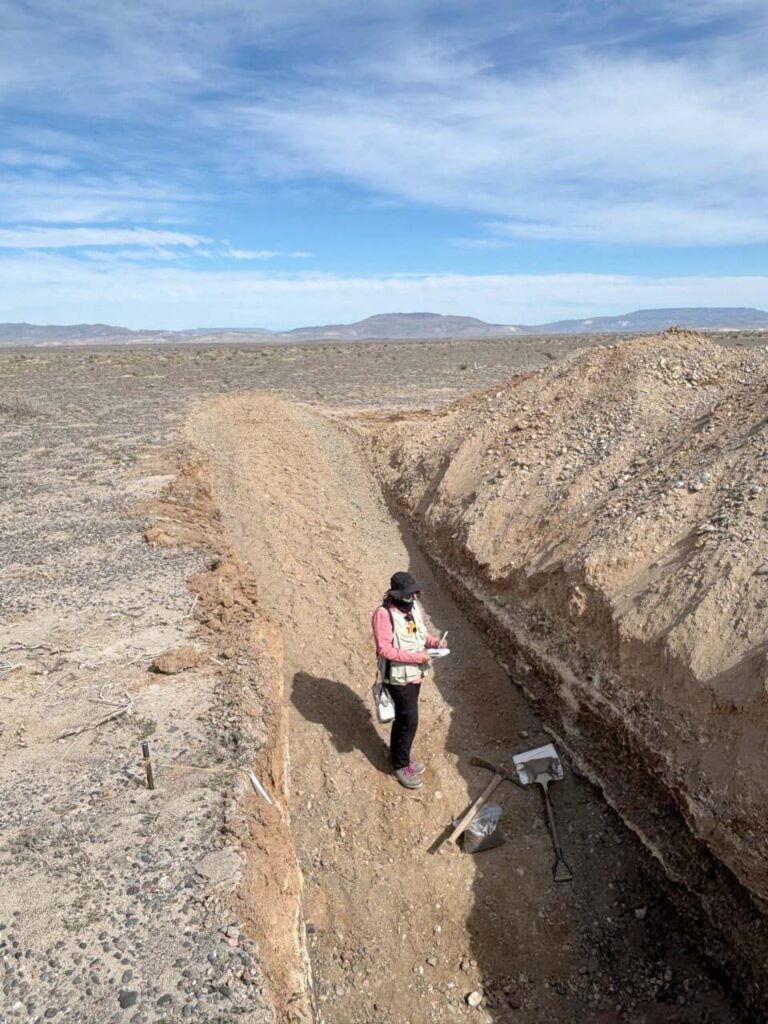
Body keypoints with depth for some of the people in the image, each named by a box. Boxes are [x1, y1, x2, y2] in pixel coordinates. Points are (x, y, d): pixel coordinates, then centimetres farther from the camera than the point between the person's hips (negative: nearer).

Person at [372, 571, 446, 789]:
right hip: (398, 676, -7)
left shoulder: (415, 607, -1)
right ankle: (400, 766, 20)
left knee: (403, 718, 21)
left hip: (415, 673, 7)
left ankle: (399, 756, 39)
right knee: (409, 720, 0)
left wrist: (435, 641, -8)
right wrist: (417, 657, -26)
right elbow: (384, 649, -26)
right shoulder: (384, 614, -24)